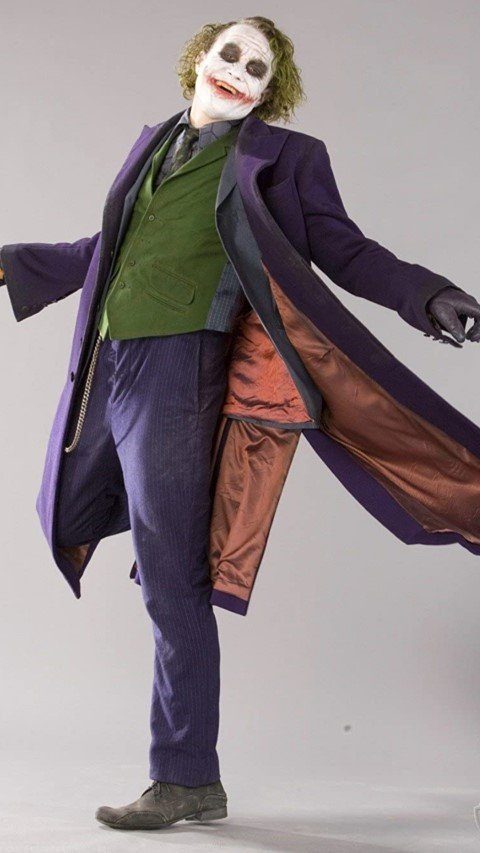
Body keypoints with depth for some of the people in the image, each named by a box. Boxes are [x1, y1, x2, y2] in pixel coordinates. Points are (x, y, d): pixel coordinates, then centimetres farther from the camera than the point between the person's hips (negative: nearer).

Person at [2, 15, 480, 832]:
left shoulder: (280, 156, 5)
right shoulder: (155, 142, 19)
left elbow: (343, 248, 1)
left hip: (176, 366, -6)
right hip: (103, 367, 6)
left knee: (169, 579, -6)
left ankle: (187, 780, 4)